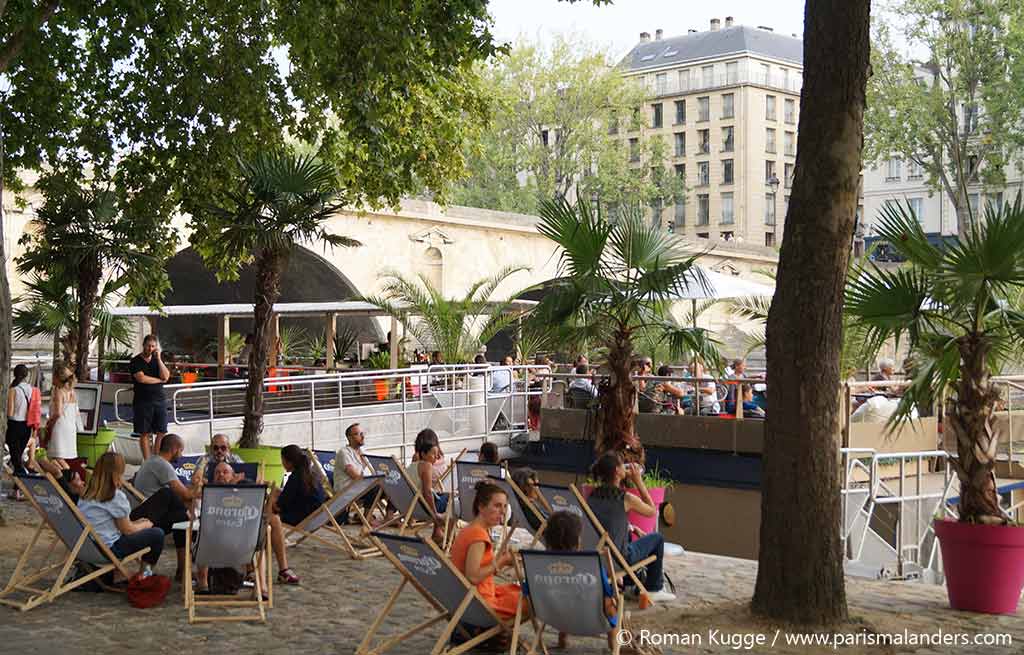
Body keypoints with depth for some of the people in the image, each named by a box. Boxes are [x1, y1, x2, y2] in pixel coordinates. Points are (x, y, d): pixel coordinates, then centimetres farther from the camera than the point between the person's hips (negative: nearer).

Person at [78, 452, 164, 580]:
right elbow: (128, 530, -8)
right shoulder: (116, 496, -17)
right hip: (108, 549, -9)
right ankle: (143, 573, 17)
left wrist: (135, 523, 18)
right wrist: (146, 525, 11)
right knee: (157, 534, 2)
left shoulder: (87, 493, 7)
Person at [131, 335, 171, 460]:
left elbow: (166, 376, -3)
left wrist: (158, 358, -7)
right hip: (142, 402, -4)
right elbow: (141, 378, -15)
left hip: (159, 400, 4)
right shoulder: (136, 361, 0)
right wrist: (159, 380, -4)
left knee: (162, 432, -2)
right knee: (144, 433, 0)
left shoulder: (157, 360, 12)